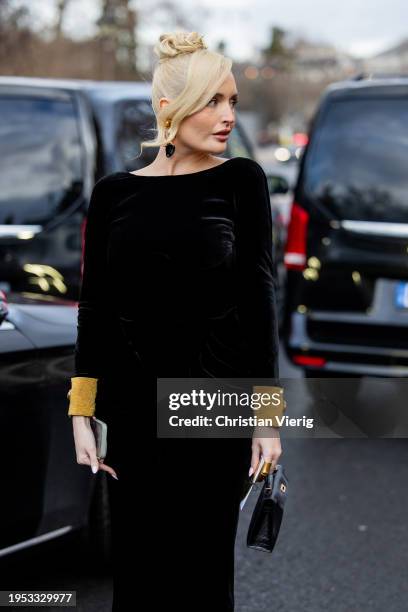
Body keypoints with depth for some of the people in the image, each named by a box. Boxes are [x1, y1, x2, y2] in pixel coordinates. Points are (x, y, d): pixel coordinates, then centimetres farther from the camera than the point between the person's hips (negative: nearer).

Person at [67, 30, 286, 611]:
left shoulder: (241, 180, -1)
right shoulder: (114, 192, 4)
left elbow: (258, 295, -2)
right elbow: (95, 305, 6)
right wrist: (81, 411, 1)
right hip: (132, 405, 2)